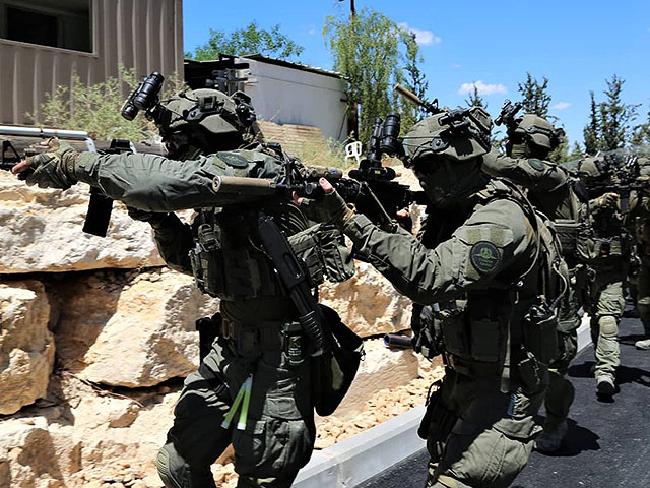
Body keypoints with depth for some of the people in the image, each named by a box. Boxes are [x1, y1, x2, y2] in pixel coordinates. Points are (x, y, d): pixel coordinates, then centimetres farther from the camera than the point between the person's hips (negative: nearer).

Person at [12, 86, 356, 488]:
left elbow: (160, 180, -32)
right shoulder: (220, 187, 11)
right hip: (232, 348, 9)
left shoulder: (252, 167, -17)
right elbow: (191, 257, 21)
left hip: (276, 354, -9)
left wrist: (75, 163, -19)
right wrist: (155, 214, 4)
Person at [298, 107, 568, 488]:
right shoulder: (455, 209, 5)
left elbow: (430, 276, -38)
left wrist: (349, 220, -40)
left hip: (505, 384, -9)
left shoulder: (500, 217, -25)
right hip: (463, 374, 9)